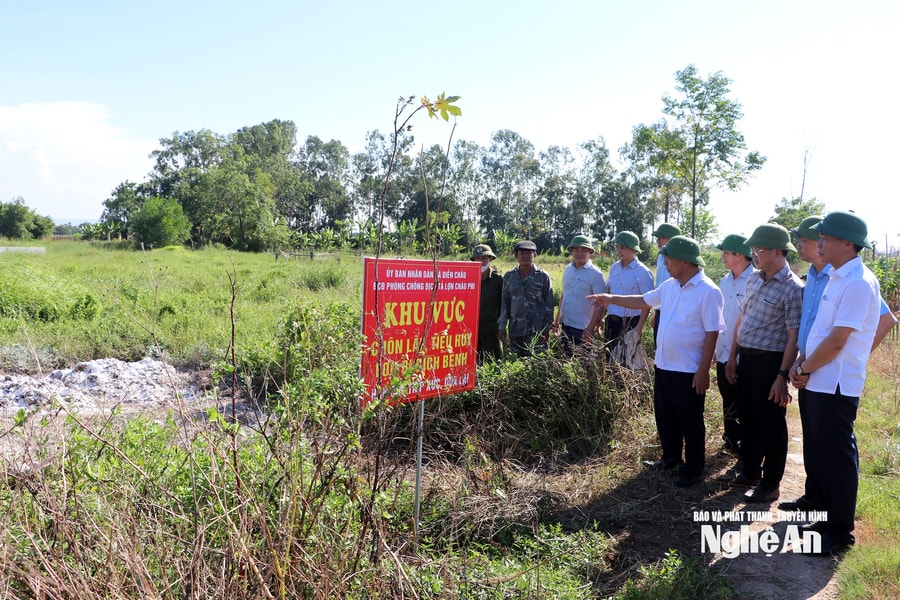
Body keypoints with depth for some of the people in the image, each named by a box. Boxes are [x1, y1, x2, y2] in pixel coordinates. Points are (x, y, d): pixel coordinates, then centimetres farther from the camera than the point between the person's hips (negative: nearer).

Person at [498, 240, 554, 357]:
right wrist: (502, 326, 8)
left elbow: (549, 304, 3)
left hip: (536, 330, -3)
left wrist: (546, 328, -2)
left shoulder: (543, 277, 1)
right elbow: (504, 302, 12)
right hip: (515, 328, 3)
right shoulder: (509, 276, 8)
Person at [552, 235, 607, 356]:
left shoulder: (595, 274, -10)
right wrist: (557, 320, 16)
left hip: (582, 329, -6)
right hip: (565, 325, 6)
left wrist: (590, 328, -18)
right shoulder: (567, 269, 9)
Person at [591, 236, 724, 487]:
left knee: (690, 421, 7)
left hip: (689, 371, -8)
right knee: (665, 416, 20)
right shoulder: (669, 286, 6)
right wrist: (612, 299, 17)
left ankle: (693, 469, 23)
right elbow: (644, 300, 21)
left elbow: (712, 333, -18)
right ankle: (671, 457, 38)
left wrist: (703, 371, -19)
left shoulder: (708, 292, -17)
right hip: (663, 365, 8)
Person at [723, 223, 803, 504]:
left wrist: (782, 377, -20)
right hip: (746, 359, 7)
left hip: (769, 362, -7)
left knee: (771, 425, 6)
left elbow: (794, 337, -17)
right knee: (748, 419, 18)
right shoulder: (754, 279, 8)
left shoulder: (793, 288, -15)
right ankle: (751, 471, 36)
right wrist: (732, 357, 15)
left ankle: (770, 484, 20)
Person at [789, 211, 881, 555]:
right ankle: (827, 516, 32)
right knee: (819, 455, 18)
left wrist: (804, 369, -9)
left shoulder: (859, 284, -17)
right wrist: (801, 365, 4)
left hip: (836, 387, -9)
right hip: (818, 384, 9)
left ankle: (840, 532, 16)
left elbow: (836, 341, -20)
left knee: (837, 459, 3)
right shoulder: (836, 278, 11)